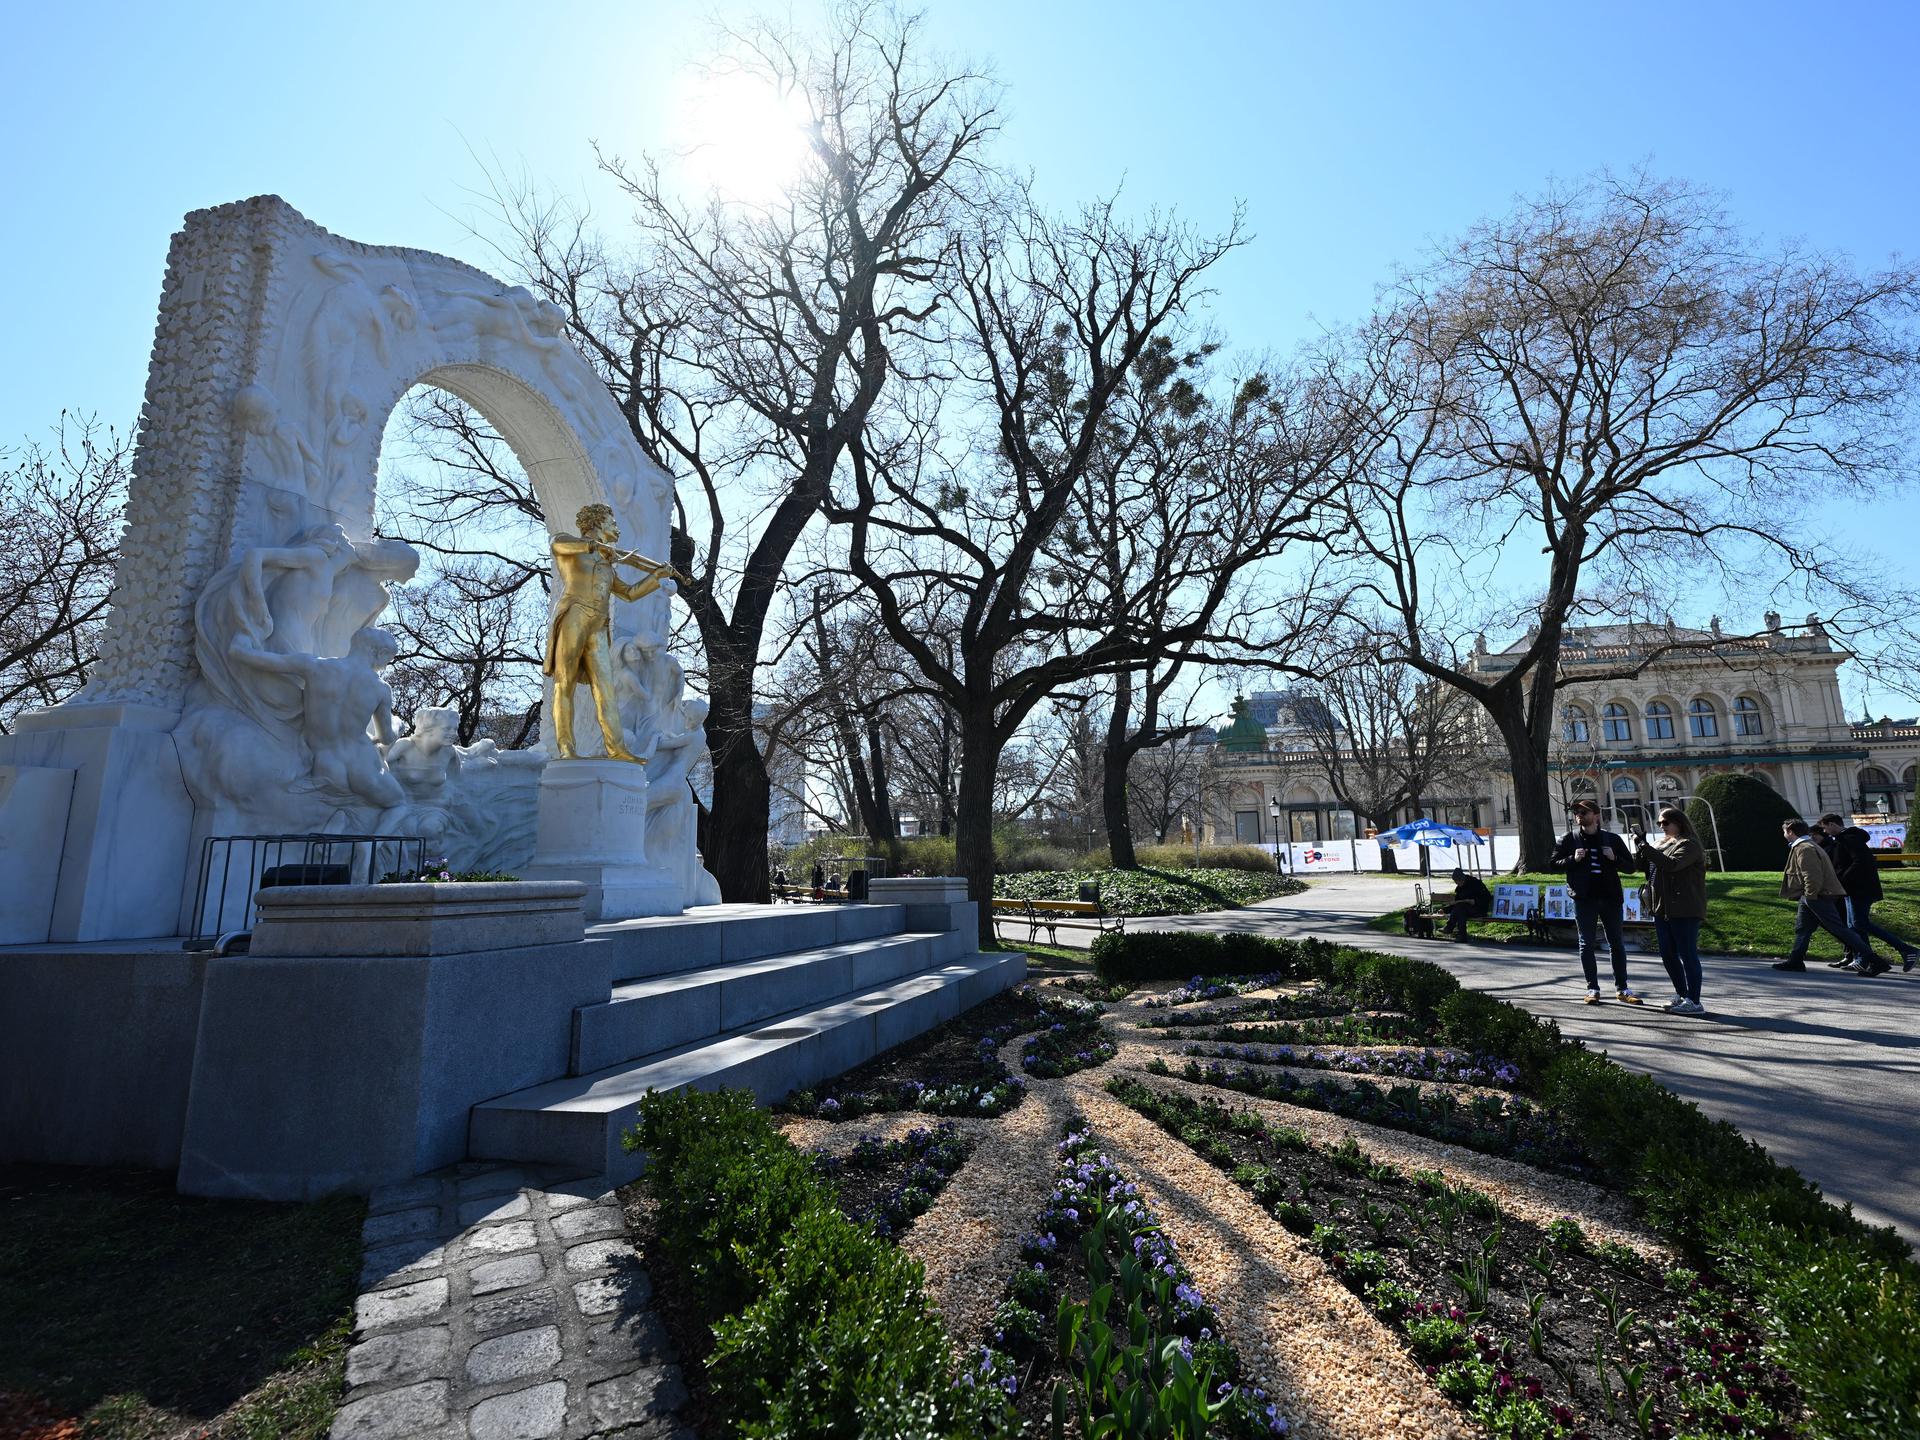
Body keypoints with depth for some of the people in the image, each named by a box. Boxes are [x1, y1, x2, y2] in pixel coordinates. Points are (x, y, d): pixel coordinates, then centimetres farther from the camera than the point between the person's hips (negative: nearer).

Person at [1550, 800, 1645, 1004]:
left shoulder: (1612, 839, 7)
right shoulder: (1568, 839, 4)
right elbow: (1553, 863, 4)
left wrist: (1615, 859, -11)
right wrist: (1573, 859, -13)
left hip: (1610, 896, 1)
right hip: (1584, 898, -1)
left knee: (1617, 943, 7)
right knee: (1587, 944, 3)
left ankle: (1622, 989, 15)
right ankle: (1592, 988, 9)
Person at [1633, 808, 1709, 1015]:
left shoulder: (1688, 844, -9)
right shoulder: (1661, 843, 15)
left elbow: (1672, 864, -24)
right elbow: (1645, 867, 16)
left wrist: (1644, 846, -22)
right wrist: (1639, 847, 0)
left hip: (1685, 910, -8)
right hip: (1662, 908, 9)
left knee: (1687, 954, -4)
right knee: (1667, 954, 14)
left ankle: (1694, 1001, 2)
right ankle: (1681, 995, 26)